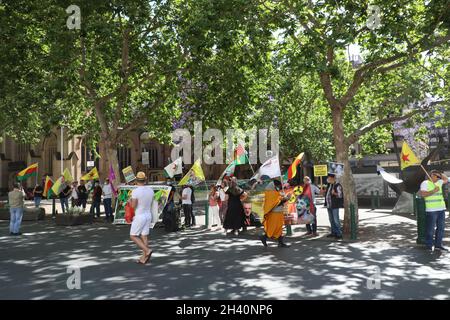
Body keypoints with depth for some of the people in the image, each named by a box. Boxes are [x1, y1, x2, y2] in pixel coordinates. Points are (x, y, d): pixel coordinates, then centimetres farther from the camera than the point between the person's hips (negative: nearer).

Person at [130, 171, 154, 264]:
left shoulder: (135, 191, -19)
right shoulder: (150, 190, 2)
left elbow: (133, 206, -18)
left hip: (139, 217, -6)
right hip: (148, 216, 6)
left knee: (133, 236, 7)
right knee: (144, 237, 10)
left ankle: (147, 250, -8)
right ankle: (143, 259, 11)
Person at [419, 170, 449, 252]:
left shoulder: (438, 183, 18)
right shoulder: (425, 183, -5)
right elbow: (422, 194, -16)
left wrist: (440, 173, 18)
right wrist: (433, 191, -19)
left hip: (441, 209, 8)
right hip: (431, 210, -8)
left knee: (441, 228, 11)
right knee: (431, 229, -4)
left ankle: (438, 244, 20)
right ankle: (429, 246, 3)